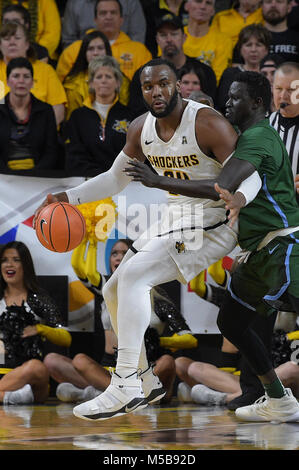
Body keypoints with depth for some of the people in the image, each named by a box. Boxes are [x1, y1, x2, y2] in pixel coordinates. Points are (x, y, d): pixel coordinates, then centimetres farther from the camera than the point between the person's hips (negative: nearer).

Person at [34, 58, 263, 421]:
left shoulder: (207, 124, -21)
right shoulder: (141, 130, 2)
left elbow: (249, 177, -23)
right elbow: (116, 178, 17)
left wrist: (234, 206, -41)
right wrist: (66, 198, 7)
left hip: (212, 224, -9)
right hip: (175, 221, 9)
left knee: (134, 274, -24)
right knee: (114, 292, 9)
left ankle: (125, 387, -24)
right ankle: (145, 383, 21)